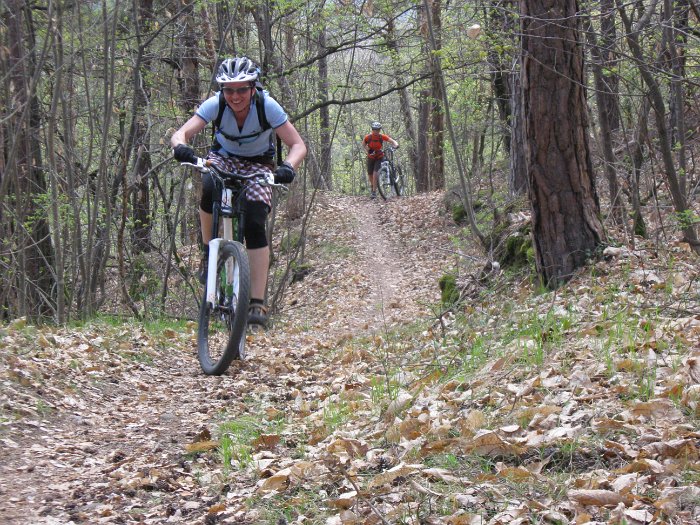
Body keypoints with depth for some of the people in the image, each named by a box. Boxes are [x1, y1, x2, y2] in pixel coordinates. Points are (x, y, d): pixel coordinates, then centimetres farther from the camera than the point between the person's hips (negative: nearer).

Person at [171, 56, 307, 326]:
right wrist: (180, 147, -57)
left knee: (255, 225, -21)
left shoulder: (267, 106, -27)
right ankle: (208, 249, -11)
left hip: (258, 164, -1)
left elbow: (298, 145, -26)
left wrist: (288, 167, -48)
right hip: (224, 157, 1)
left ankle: (257, 303, -21)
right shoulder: (215, 105, -24)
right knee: (209, 188, -35)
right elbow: (180, 133, -32)